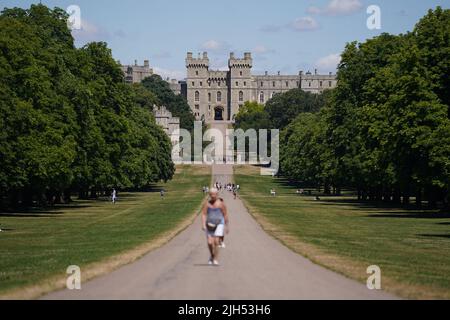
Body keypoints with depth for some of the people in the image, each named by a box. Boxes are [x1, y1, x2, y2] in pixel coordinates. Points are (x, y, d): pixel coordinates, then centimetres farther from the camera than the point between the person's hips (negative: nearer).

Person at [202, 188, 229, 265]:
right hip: (209, 225, 2)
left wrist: (227, 226, 3)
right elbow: (204, 214, -2)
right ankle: (212, 256, 23)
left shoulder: (221, 203, -4)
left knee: (216, 241, -17)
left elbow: (225, 215, 1)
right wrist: (203, 224, -15)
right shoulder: (207, 204, 2)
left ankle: (215, 259, -10)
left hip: (219, 224, -2)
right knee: (210, 243, -6)